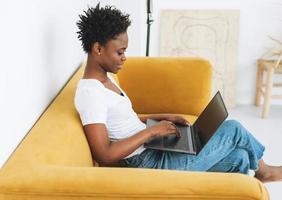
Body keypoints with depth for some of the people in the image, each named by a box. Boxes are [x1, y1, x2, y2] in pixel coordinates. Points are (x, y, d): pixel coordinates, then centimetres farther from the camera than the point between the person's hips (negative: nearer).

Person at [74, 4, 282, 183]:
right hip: (153, 164, -9)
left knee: (238, 157, 7)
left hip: (154, 149, 9)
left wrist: (163, 117, 6)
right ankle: (261, 169, 31)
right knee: (233, 128, 1)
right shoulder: (90, 93, -23)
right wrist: (152, 131, -23)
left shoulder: (105, 80, 8)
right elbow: (104, 155, -28)